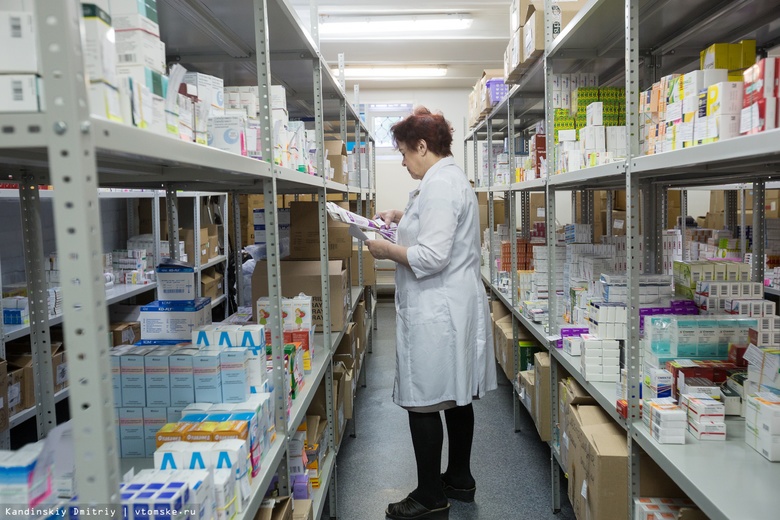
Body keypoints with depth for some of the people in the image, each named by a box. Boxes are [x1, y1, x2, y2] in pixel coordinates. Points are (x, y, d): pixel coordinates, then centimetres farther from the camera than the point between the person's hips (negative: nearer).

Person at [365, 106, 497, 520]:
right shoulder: (453, 178, 16)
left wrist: (387, 250, -11)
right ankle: (459, 480, 33)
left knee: (424, 403, 0)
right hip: (457, 305, 11)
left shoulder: (439, 185, -17)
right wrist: (403, 217, 20)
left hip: (436, 313, -11)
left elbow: (432, 257, -24)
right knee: (456, 397, 18)